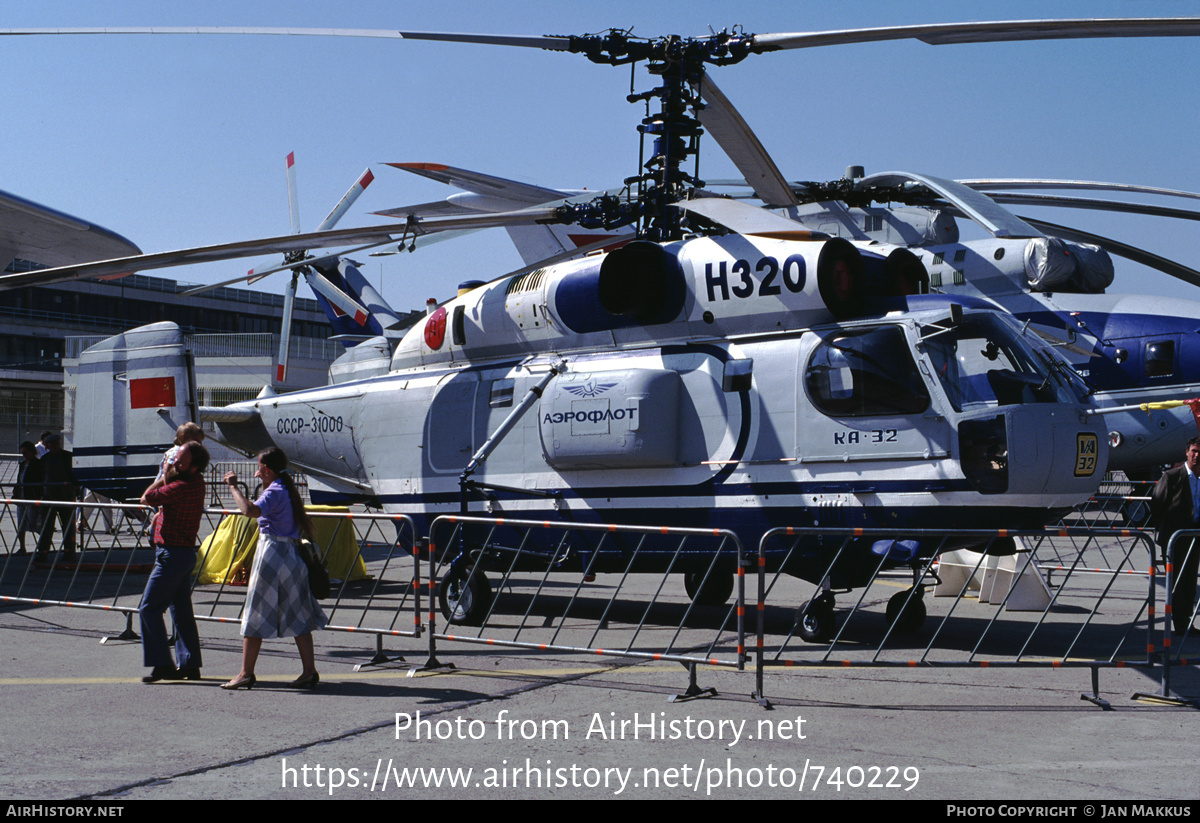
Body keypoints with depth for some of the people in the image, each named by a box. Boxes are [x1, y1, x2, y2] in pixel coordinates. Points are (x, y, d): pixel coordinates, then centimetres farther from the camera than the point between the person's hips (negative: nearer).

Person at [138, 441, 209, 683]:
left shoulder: (182, 488, -23)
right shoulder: (196, 482, 8)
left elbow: (147, 498, -13)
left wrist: (165, 477, -2)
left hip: (173, 555, -10)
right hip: (185, 554, 10)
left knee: (149, 608, -4)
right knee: (182, 611, 13)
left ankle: (162, 664, -5)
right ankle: (190, 665, 16)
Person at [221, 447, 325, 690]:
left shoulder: (274, 492, -13)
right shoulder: (290, 490, 14)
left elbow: (250, 510, -30)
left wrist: (234, 486, -20)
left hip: (271, 554, -9)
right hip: (292, 555, 9)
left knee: (256, 616, -1)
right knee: (299, 618, 8)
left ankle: (246, 673, 3)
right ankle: (310, 671, 5)